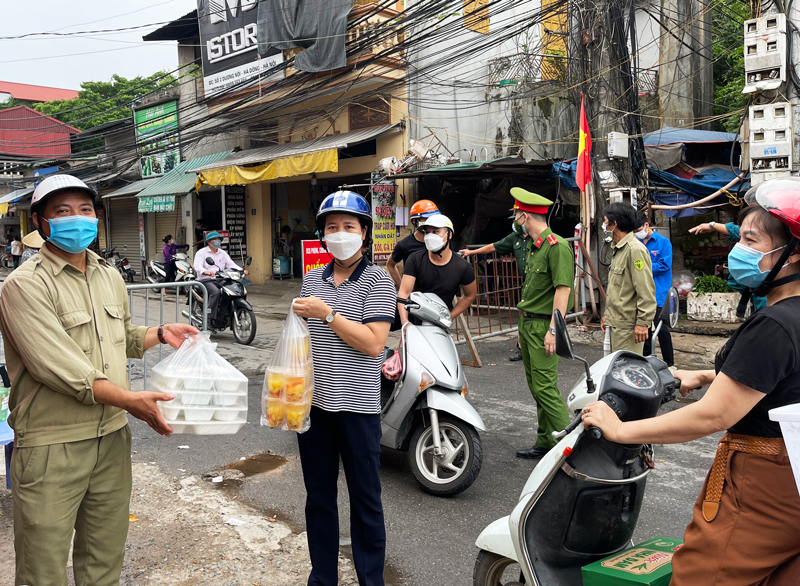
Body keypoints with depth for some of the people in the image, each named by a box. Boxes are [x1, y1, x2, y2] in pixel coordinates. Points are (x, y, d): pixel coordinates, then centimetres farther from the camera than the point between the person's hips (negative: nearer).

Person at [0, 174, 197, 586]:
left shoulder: (110, 277, 12)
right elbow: (58, 367, -22)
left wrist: (160, 334, 9)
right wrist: (130, 401, -21)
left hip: (112, 437, 7)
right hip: (52, 447, -6)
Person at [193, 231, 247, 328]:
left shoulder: (223, 253, 20)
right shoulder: (201, 252, 3)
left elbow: (231, 264, 9)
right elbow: (197, 266, -13)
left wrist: (241, 270, -12)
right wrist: (206, 271, -37)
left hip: (220, 280, 5)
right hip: (206, 280, -5)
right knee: (215, 292, -35)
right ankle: (210, 318, -33)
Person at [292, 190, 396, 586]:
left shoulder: (377, 280, -7)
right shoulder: (313, 278, 10)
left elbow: (373, 344, -17)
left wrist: (327, 313, -17)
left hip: (357, 407, -5)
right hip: (313, 402, 5)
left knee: (365, 501, 7)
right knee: (318, 497, 16)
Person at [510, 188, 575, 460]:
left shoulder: (557, 246, -14)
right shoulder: (535, 247, 17)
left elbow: (563, 289, -20)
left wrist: (553, 330, -23)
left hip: (543, 326, -10)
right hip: (528, 323, 10)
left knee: (545, 388, -11)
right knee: (536, 388, 12)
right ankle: (545, 442, 20)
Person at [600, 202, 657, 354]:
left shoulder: (635, 249, -15)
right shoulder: (618, 250, 18)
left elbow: (646, 291, -20)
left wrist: (643, 323, -22)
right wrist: (608, 315, 23)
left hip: (628, 325, -10)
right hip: (615, 323, 10)